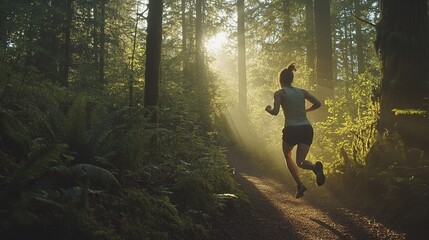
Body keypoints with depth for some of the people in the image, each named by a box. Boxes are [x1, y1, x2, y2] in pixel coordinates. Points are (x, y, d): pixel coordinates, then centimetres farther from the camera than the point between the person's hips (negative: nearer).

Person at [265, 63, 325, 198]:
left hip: (291, 129, -3)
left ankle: (299, 185, 10)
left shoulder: (279, 93, 1)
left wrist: (268, 109, 11)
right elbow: (318, 104, 7)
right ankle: (315, 167, -28)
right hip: (307, 128, 4)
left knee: (287, 156, 23)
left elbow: (275, 112, -11)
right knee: (300, 161, 8)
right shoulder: (302, 92, 14)